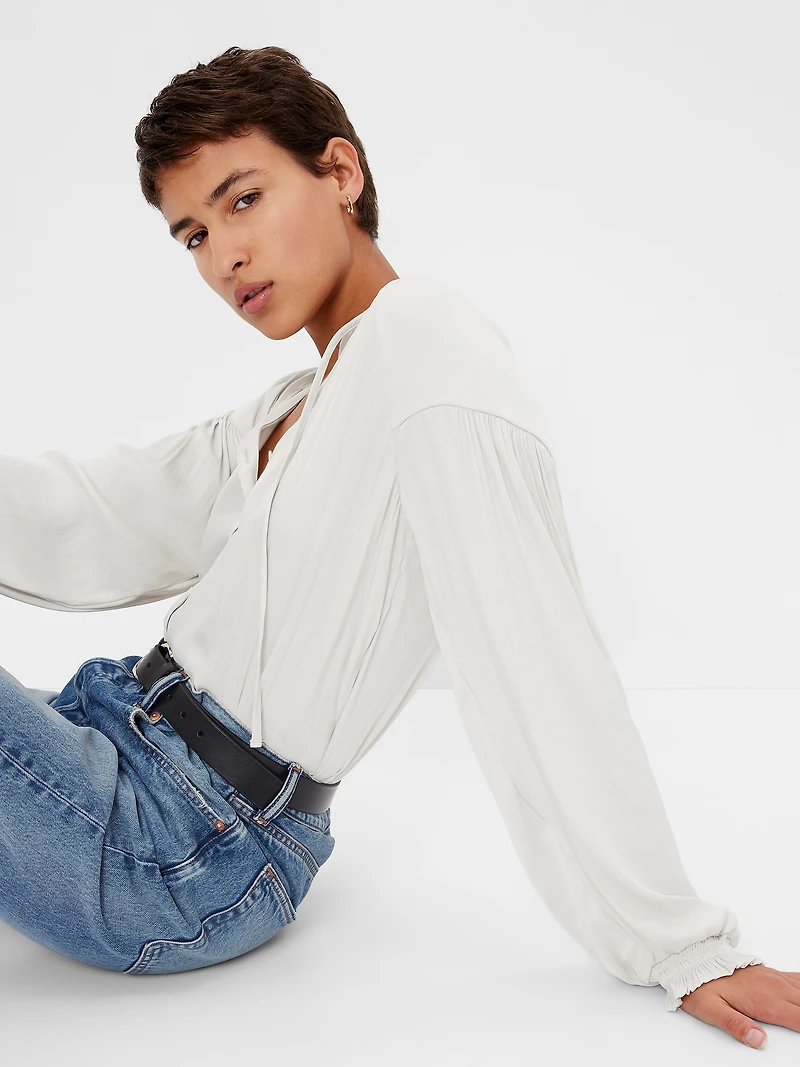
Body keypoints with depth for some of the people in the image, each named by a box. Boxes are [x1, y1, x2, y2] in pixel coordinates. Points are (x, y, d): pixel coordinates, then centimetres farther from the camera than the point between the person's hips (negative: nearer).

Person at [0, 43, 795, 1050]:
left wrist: (679, 947, -16)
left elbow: (537, 674, -19)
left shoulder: (421, 339, -13)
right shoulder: (279, 418, 17)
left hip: (177, 848, -9)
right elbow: (91, 525, 8)